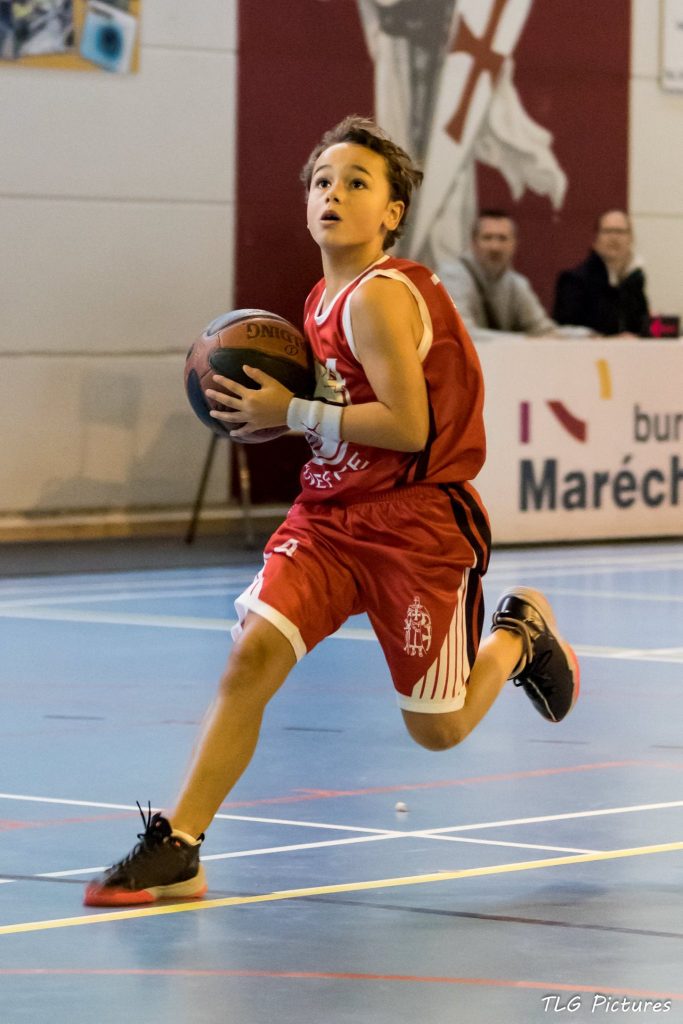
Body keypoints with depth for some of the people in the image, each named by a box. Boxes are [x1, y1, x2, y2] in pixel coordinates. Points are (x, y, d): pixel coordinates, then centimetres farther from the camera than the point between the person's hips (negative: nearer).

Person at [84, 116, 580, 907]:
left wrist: (292, 413, -19)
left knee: (438, 729, 6)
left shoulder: (380, 296, -18)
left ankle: (517, 636, 37)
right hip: (330, 515, 7)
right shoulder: (323, 300, 9)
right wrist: (270, 406, 5)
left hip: (417, 522, -7)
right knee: (253, 655, -16)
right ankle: (176, 849, -15)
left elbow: (407, 427, -23)